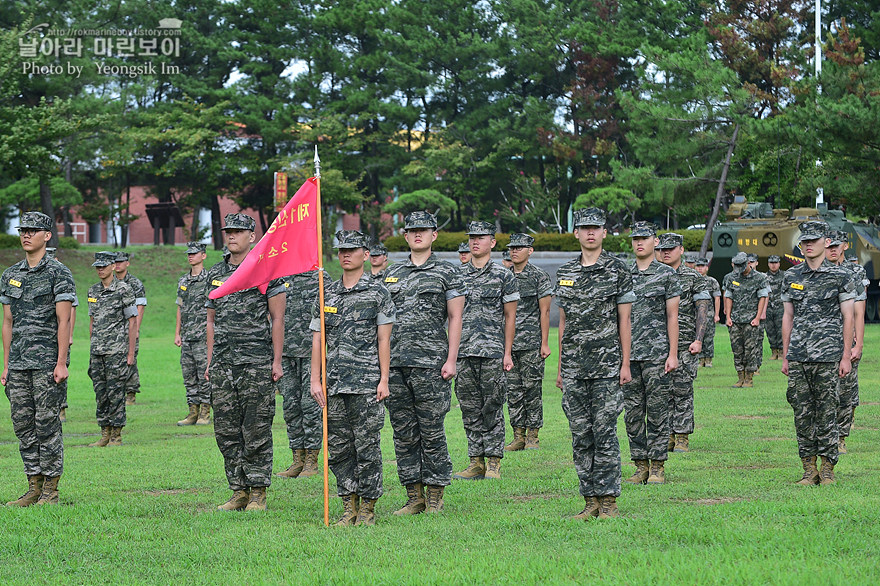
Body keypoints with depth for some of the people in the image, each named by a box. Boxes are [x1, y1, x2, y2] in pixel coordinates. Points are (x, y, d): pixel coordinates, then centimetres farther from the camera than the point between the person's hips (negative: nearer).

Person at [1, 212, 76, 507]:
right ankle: (34, 488, 11)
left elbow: (64, 321, -9)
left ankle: (51, 490, -1)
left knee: (47, 424, -5)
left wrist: (61, 362, -15)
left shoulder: (58, 273, -4)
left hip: (47, 361, -6)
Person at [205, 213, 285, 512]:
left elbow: (277, 318, -3)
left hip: (256, 363, -6)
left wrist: (277, 361, -8)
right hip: (223, 364, 6)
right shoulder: (215, 274, 15)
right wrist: (210, 362, 14)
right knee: (227, 431, 5)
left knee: (256, 431, -4)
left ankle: (258, 493, 0)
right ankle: (239, 491, 12)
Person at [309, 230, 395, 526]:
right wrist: (315, 380, 4)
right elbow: (317, 340, 12)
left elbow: (384, 339, -2)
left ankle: (367, 508, 4)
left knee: (367, 446, -3)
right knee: (338, 447, 5)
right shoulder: (327, 295, 13)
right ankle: (349, 507, 12)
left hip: (367, 383, -4)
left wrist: (384, 380, -8)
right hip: (334, 385, 4)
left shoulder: (377, 293, 1)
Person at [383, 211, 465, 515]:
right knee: (404, 433, 5)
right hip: (395, 364, 5)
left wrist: (451, 360, -10)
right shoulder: (392, 273, 15)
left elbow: (455, 318, -2)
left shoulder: (447, 272, 3)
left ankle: (435, 498, 3)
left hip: (430, 364, -5)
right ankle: (414, 498, 11)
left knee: (432, 431, -4)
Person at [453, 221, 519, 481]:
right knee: (470, 409, 5)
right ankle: (476, 462, 10)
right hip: (463, 352, 4)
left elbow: (510, 316, 2)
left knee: (492, 408, -3)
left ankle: (494, 463, 2)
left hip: (492, 352, -4)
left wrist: (507, 353, -3)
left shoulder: (504, 275, 2)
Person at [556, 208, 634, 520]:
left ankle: (608, 500, -2)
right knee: (580, 434, 5)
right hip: (573, 368, 4)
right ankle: (590, 501, 9)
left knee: (605, 432, -6)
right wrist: (560, 367, 14)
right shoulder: (565, 273, 12)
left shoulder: (618, 271, 0)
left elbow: (624, 320, -1)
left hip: (606, 365, -4)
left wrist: (625, 364, -6)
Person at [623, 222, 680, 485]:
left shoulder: (667, 274, 1)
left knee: (657, 411, -3)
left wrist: (673, 354, -7)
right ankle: (640, 466, 10)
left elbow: (672, 316, -1)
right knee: (632, 412, 4)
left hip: (657, 354, -4)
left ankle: (657, 467, 2)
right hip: (628, 354, 4)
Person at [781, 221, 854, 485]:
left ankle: (827, 469, 5)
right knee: (802, 413, 3)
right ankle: (809, 470, 9)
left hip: (827, 355, -3)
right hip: (798, 356, 4)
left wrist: (846, 356, -5)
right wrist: (785, 356, 10)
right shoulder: (791, 277, 11)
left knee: (826, 412, -2)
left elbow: (848, 317, 0)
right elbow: (787, 317, 14)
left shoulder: (840, 276, 1)